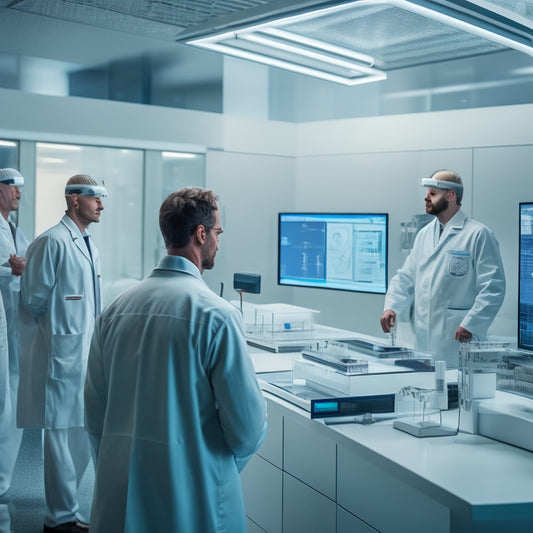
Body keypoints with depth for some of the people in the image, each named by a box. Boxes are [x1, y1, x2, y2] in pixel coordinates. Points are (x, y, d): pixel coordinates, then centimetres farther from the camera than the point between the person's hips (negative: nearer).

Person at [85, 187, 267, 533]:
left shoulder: (116, 309, 1)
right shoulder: (217, 315, -15)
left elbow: (94, 410, 7)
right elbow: (247, 425, -14)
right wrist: (225, 465, 7)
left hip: (119, 496, 5)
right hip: (193, 499, -5)